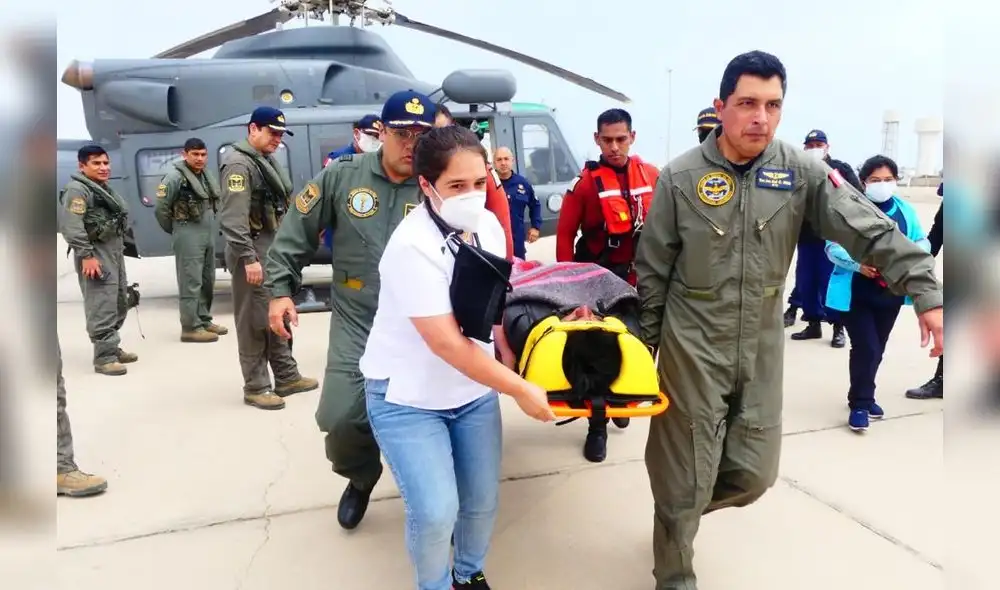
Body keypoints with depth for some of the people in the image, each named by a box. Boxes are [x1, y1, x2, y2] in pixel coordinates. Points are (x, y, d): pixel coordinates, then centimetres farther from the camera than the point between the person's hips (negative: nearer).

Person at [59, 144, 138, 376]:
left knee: (119, 302, 15)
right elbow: (71, 226, -20)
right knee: (102, 306, -11)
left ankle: (113, 348, 25)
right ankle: (104, 357, -8)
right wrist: (86, 255, -24)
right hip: (95, 254, -10)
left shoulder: (105, 189, 19)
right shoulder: (76, 190, -11)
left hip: (114, 252, 10)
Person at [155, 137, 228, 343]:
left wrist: (210, 228, 13)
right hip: (189, 236, -8)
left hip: (209, 235, 9)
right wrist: (175, 230, -1)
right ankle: (190, 328, -2)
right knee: (191, 282, -6)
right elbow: (161, 208, -10)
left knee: (207, 280, 14)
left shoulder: (205, 175, 14)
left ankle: (204, 320, 25)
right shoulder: (175, 176, -11)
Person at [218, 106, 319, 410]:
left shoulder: (269, 160, 16)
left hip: (274, 248, 10)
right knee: (255, 320, -3)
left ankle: (287, 377, 25)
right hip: (253, 251, -10)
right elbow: (234, 218, -22)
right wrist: (248, 258, -26)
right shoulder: (239, 164, -14)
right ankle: (255, 388, 6)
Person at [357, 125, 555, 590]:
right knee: (436, 511, -11)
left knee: (483, 501, 9)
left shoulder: (489, 226, -5)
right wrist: (521, 390, -23)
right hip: (408, 397, -6)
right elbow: (447, 344, -28)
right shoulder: (412, 247, -27)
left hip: (474, 390, 6)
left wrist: (511, 359, 2)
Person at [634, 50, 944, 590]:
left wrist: (926, 292, -19)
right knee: (687, 476, 6)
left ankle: (681, 510, 43)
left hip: (762, 348, 4)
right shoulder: (681, 176, -9)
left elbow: (869, 230, -7)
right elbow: (653, 270, -3)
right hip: (693, 348, -3)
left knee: (755, 473, 12)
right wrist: (645, 345, 2)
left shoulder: (801, 171, -3)